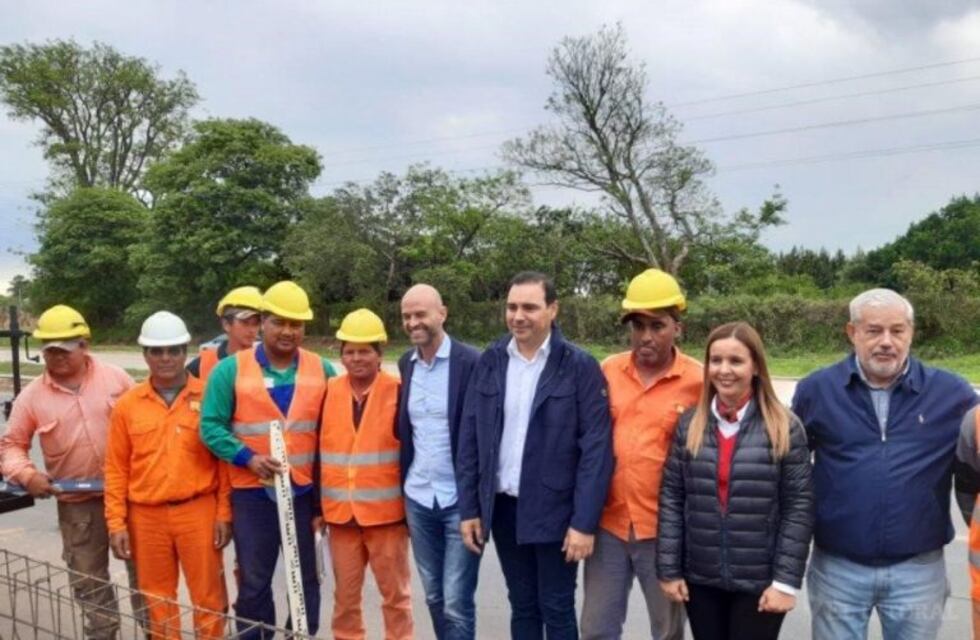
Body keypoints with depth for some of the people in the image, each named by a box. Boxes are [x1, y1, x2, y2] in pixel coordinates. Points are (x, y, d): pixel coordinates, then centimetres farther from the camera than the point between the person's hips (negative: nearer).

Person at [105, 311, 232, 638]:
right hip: (146, 516, 2)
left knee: (208, 596, 6)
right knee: (157, 600, 14)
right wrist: (116, 522, 2)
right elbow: (116, 468, 6)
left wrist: (224, 513, -4)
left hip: (199, 511, -2)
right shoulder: (127, 404, 3)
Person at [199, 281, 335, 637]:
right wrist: (246, 457, -19)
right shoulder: (231, 370, -4)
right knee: (254, 581, 12)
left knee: (306, 579, 14)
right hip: (252, 492, -1)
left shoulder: (322, 371, 1)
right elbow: (211, 425, -5)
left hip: (306, 491, 2)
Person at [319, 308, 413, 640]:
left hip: (386, 511, -3)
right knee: (345, 594, 14)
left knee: (395, 592, 9)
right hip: (340, 512, 3)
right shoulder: (329, 392, 2)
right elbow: (317, 450, 7)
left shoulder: (398, 392, -8)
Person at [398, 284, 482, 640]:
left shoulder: (472, 362, -12)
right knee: (434, 597, 16)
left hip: (461, 501, -5)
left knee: (456, 603, -1)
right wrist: (403, 488, 10)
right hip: (418, 500, 6)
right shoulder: (405, 364, 7)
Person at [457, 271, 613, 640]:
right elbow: (469, 439, 5)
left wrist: (584, 522, -15)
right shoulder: (490, 362, 2)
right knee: (522, 607, 16)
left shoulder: (580, 366, -9)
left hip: (554, 511, -3)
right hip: (503, 508, 4)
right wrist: (468, 508, 2)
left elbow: (596, 449, -12)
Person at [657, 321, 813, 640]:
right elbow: (671, 497, 1)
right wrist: (668, 568, -1)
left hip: (760, 582, -3)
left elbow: (799, 506, -7)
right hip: (700, 579, 3)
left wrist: (787, 580, -10)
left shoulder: (784, 427, -7)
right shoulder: (689, 424, 1)